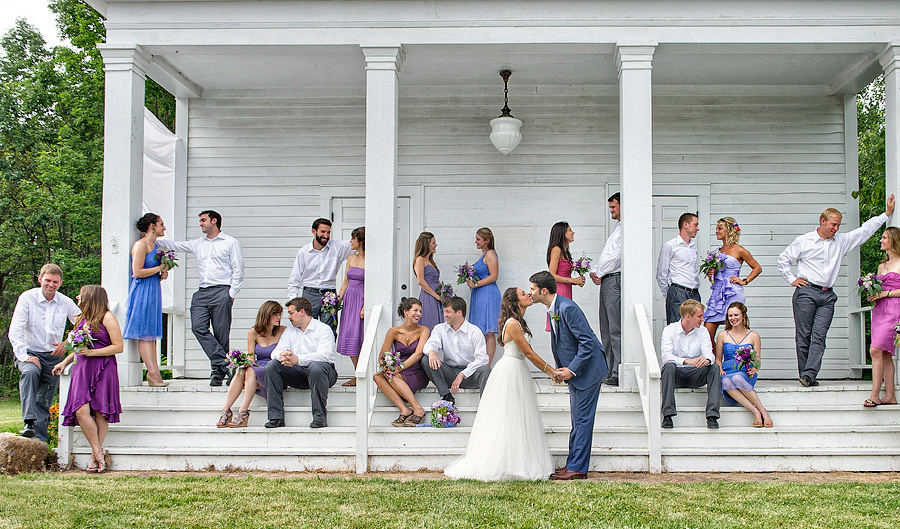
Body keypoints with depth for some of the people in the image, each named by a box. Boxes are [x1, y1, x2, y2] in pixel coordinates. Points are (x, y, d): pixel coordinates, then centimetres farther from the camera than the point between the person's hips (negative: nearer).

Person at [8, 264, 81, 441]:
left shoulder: (66, 303, 4)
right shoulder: (27, 298, -5)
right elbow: (15, 332, -10)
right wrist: (24, 356, -21)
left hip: (53, 356, 3)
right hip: (30, 353, -3)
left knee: (44, 402, 0)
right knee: (30, 372, -36)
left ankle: (39, 440, 8)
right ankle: (29, 423, -41)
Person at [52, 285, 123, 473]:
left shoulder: (107, 317, -2)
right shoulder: (83, 318, 21)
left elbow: (118, 347, -8)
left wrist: (91, 352, -14)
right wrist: (65, 362, 23)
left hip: (103, 369, -6)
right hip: (82, 370, 6)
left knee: (100, 413, -6)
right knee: (81, 411, -11)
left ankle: (96, 455, 0)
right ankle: (99, 453, -5)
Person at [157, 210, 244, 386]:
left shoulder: (231, 242, 6)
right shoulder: (198, 244, 22)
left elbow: (238, 270, 1)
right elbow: (175, 245, 25)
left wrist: (231, 293, -6)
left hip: (221, 292, -5)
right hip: (202, 292, 5)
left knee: (221, 335, -6)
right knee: (198, 328, -14)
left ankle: (218, 370, -1)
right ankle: (223, 364, -14)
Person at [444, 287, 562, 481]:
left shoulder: (519, 322, 13)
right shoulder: (512, 324, -18)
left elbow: (527, 353, 14)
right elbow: (528, 352, -16)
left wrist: (548, 371, 9)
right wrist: (551, 371, -10)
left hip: (518, 371, 10)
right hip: (510, 371, -10)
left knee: (517, 420, 10)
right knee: (508, 421, -5)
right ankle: (502, 465, 0)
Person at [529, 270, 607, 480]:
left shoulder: (567, 308, -22)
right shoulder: (553, 309, 8)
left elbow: (587, 342, -23)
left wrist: (571, 370, -20)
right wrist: (560, 369, 7)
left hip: (587, 368, -10)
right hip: (574, 370, 10)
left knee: (583, 419, -5)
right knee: (577, 419, 14)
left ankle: (577, 468, -1)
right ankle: (573, 463, 20)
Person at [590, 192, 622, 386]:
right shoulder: (616, 229, 23)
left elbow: (617, 256, -16)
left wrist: (600, 274, -6)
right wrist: (594, 271, 9)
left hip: (615, 279, -10)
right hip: (606, 281, 10)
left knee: (616, 328, -11)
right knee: (606, 328, 10)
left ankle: (618, 374, -11)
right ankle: (610, 370, 14)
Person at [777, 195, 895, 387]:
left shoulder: (842, 241, 15)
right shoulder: (804, 241, 4)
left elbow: (865, 230, 21)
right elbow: (783, 259, 10)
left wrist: (887, 213, 20)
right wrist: (792, 279, 3)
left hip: (827, 296, 3)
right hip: (806, 292, -3)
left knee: (819, 336, -9)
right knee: (803, 335, -5)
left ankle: (809, 375, -15)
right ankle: (805, 375, 0)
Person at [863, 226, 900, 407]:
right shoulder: (882, 266, 21)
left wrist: (884, 293, -13)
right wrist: (872, 294, 5)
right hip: (879, 309, 8)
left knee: (876, 350, -18)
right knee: (885, 354, 4)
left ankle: (875, 395, -18)